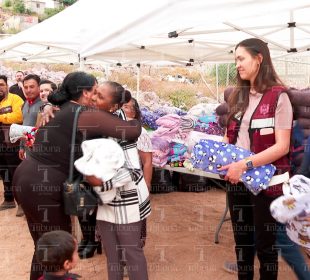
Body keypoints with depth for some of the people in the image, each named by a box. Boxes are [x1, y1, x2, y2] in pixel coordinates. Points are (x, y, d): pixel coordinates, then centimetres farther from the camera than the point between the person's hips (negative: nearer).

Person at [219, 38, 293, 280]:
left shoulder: (278, 96, -11)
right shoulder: (239, 95, 8)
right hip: (237, 178, 6)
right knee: (242, 238, 17)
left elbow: (282, 146, -17)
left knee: (265, 241, 9)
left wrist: (245, 164, -23)